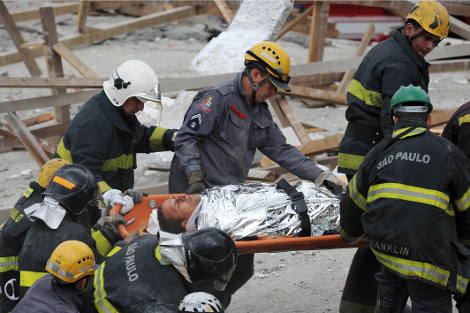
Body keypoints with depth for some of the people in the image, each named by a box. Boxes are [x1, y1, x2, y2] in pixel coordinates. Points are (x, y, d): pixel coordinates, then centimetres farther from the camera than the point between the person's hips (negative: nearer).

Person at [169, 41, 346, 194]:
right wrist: (194, 176, -24)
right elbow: (186, 137, -12)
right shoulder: (218, 98, -10)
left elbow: (280, 149, 18)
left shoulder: (261, 111, 16)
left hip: (230, 192, 8)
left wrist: (317, 175, 9)